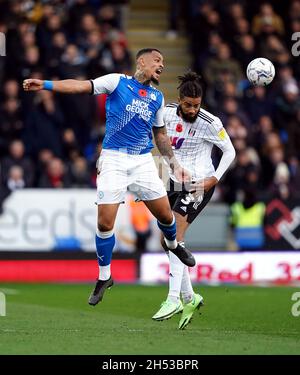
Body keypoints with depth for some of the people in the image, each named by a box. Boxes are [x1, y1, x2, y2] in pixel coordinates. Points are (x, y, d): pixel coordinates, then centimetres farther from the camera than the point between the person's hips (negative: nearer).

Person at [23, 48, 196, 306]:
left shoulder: (157, 97, 13)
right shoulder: (117, 82, -1)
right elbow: (82, 86, -12)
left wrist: (174, 163, 19)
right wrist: (46, 85, -25)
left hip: (143, 160, 4)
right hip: (114, 159, -4)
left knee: (165, 214, 5)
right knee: (105, 222, -8)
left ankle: (173, 244, 41)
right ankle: (104, 277, 10)